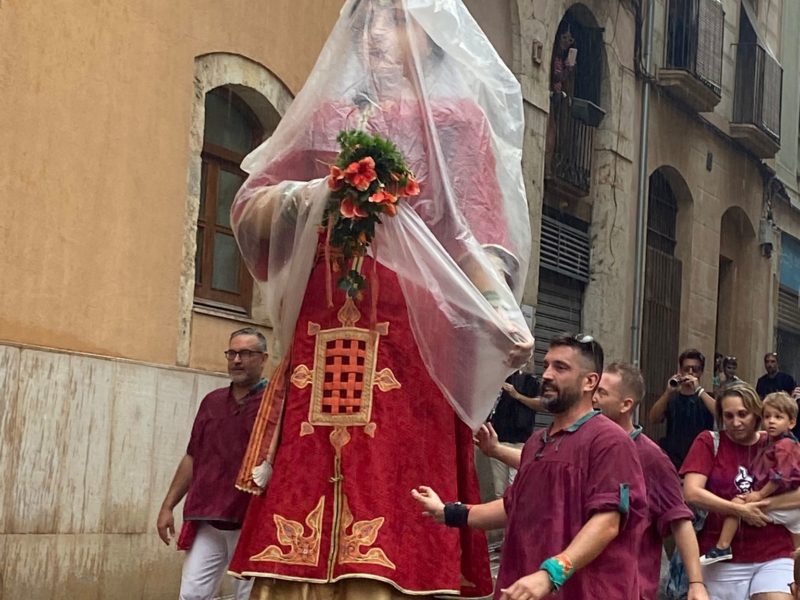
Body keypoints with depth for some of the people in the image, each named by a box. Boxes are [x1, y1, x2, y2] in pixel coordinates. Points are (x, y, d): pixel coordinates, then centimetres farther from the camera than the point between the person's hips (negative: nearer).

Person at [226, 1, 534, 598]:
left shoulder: (455, 119, 9)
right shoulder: (324, 118, 20)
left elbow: (476, 227, -4)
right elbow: (247, 210, 17)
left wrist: (501, 310, -21)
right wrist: (305, 197, -3)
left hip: (409, 344, -4)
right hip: (320, 345, 4)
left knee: (392, 527, -9)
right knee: (301, 523, -1)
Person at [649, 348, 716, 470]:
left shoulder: (706, 397, 6)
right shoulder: (671, 397, 10)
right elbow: (654, 419, -7)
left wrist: (699, 390, -22)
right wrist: (668, 392, -19)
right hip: (673, 461, 2)